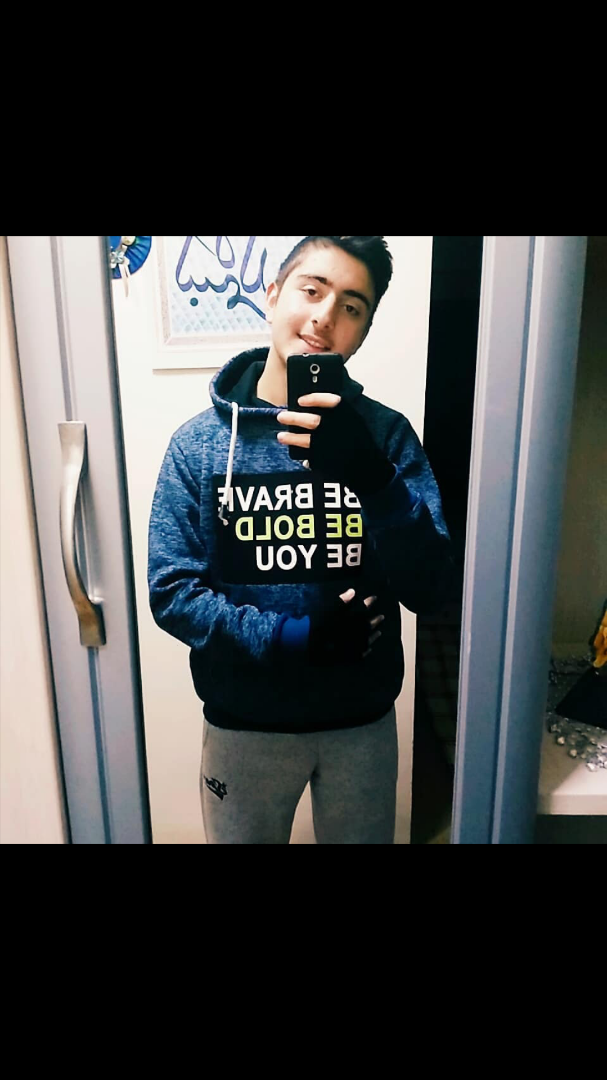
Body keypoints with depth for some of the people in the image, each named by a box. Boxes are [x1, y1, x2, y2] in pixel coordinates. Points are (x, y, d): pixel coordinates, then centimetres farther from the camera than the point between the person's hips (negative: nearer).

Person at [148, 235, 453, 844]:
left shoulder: (386, 434, -9)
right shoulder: (199, 444, -9)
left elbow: (428, 590, -15)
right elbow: (172, 593, -10)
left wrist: (371, 475, -31)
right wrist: (295, 636, -23)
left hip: (363, 722, 1)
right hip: (243, 725, 0)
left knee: (363, 838, 24)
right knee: (240, 837, 23)